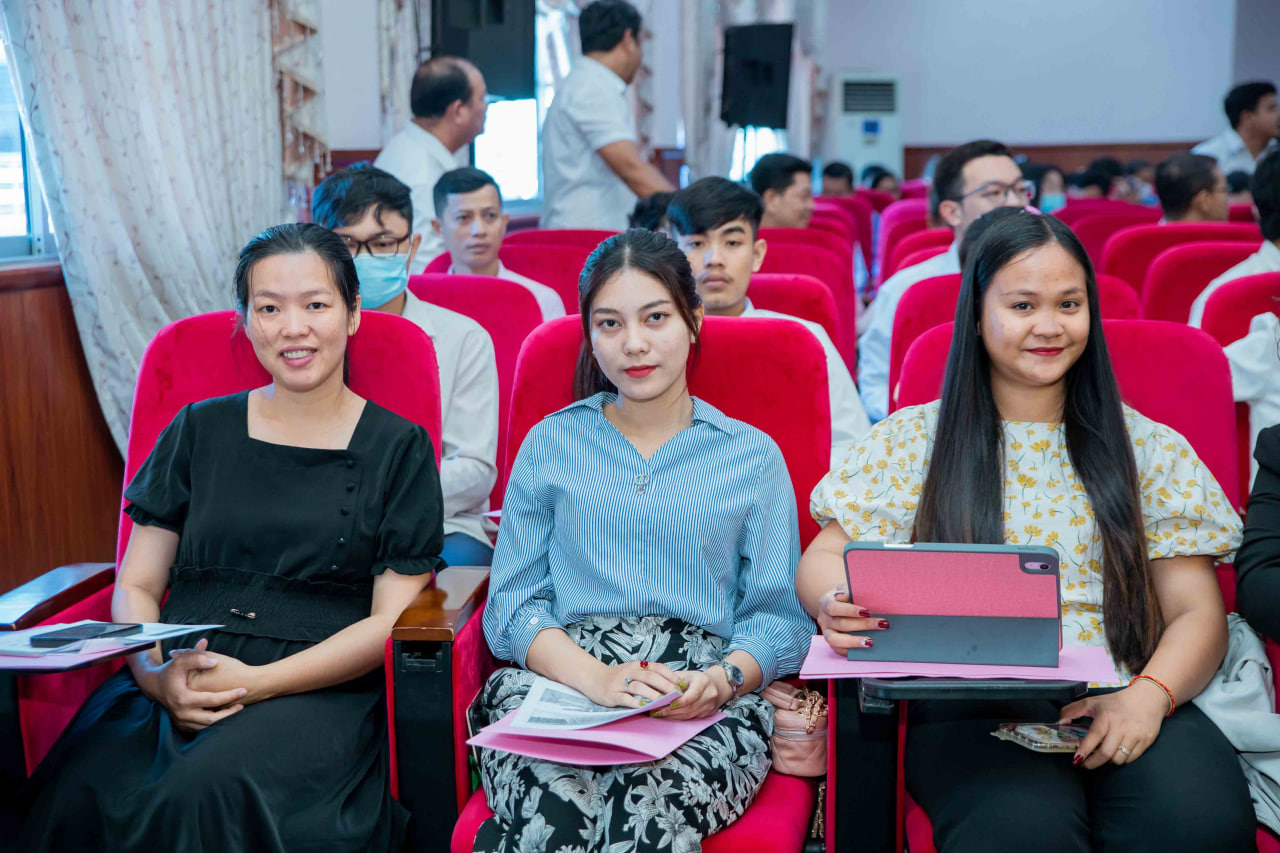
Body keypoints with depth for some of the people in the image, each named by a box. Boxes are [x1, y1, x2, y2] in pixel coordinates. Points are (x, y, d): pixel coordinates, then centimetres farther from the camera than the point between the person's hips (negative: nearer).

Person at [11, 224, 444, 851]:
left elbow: (391, 621, 1)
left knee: (204, 794, -34)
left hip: (318, 690, -2)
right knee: (79, 795, -29)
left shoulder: (398, 448, 8)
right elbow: (136, 585, 14)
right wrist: (155, 674, -9)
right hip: (176, 679, 3)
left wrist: (259, 681, -13)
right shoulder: (200, 431, 16)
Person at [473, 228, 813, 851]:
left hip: (706, 701, 0)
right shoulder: (550, 444, 17)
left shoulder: (752, 457, 15)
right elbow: (512, 604, 6)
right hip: (559, 678, 1)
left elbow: (780, 614, 8)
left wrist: (724, 678, -16)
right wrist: (596, 678, -14)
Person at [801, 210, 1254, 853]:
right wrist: (838, 605, -16)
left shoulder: (1148, 447, 14)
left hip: (1120, 703, 2)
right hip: (969, 709, -2)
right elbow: (824, 559, 10)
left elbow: (1197, 613, 9)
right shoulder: (912, 440, 12)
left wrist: (1148, 696, -13)